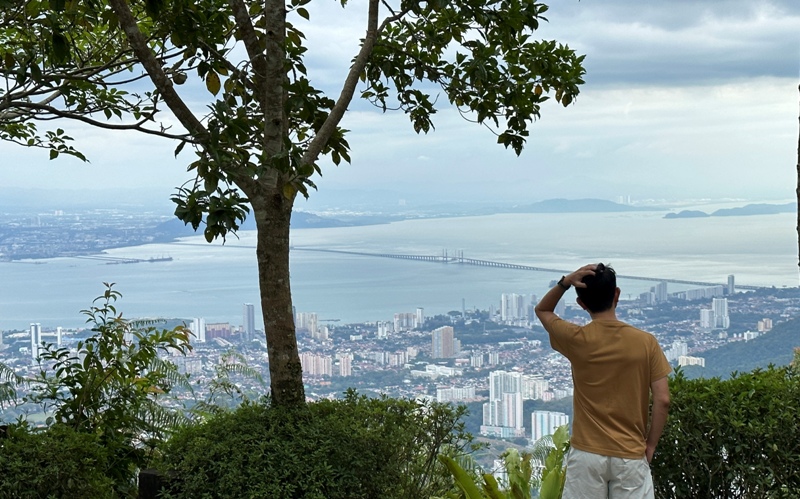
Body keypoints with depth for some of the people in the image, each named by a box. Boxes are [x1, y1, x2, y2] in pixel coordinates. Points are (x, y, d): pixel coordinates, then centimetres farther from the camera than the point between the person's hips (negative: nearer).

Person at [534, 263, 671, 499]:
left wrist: (564, 283, -3)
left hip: (587, 454, 0)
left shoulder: (577, 340, -7)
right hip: (630, 455, 0)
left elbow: (542, 310, 13)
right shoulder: (645, 342, -6)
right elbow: (663, 400, -7)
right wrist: (650, 446, 4)